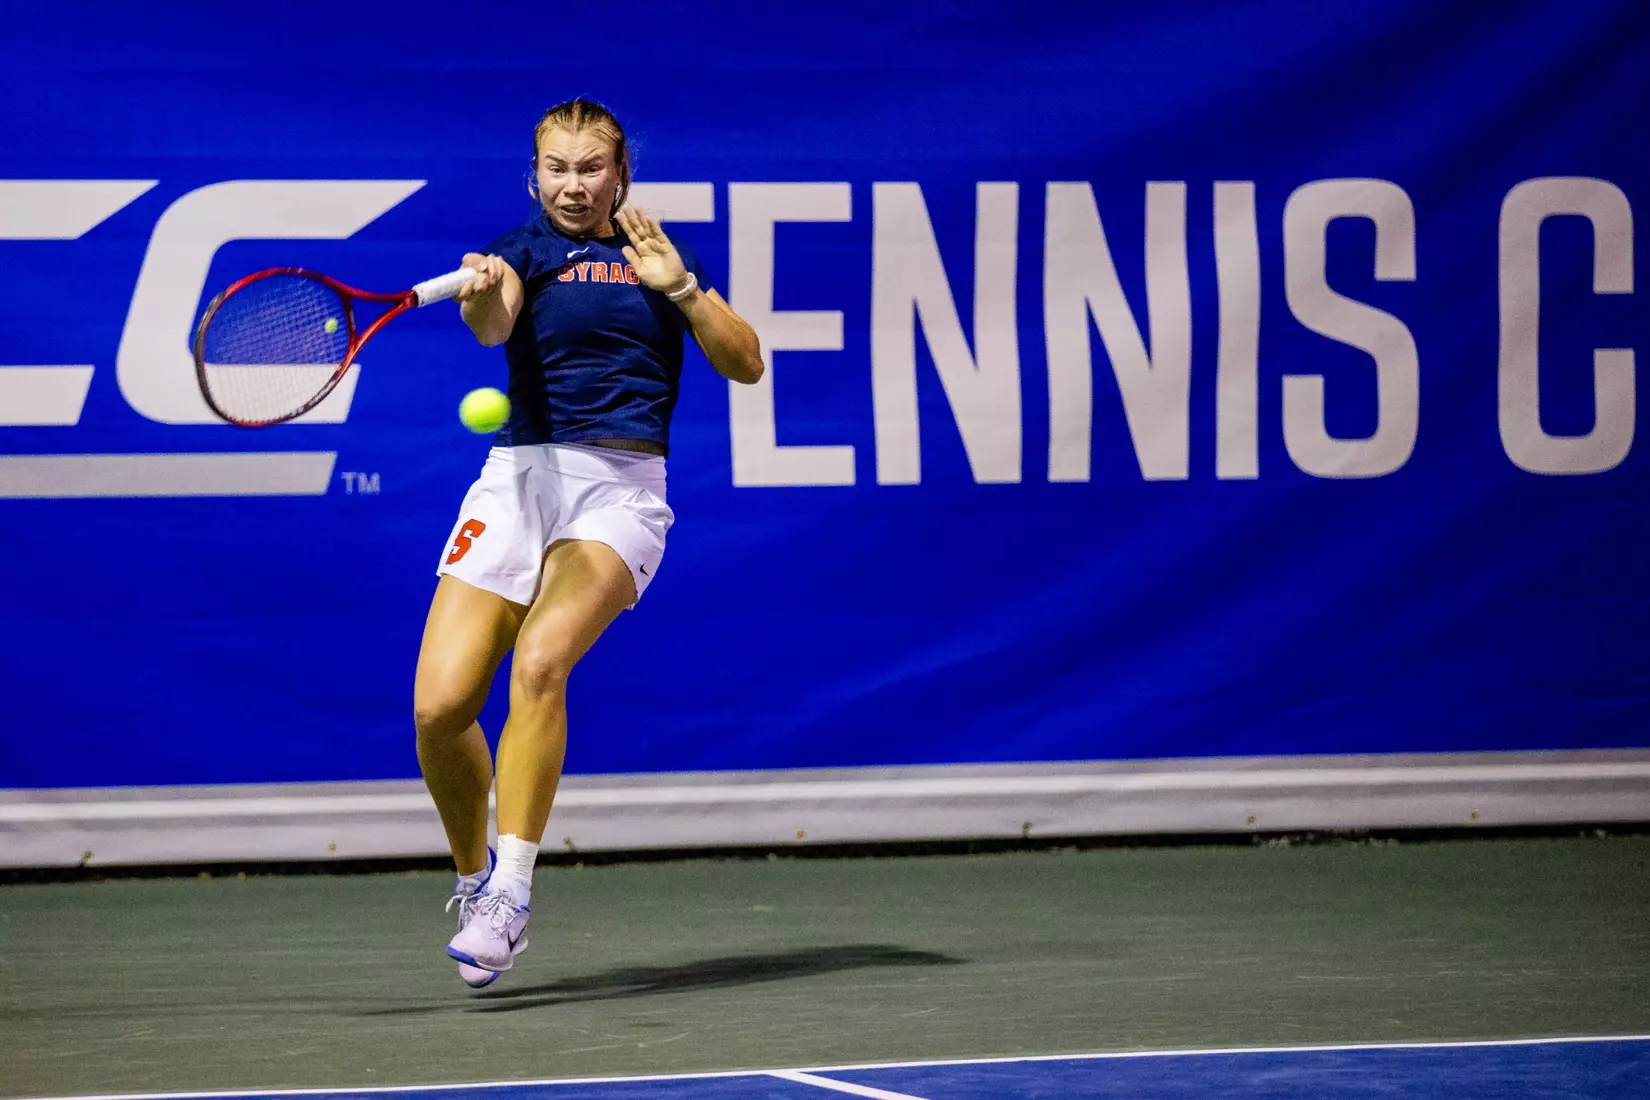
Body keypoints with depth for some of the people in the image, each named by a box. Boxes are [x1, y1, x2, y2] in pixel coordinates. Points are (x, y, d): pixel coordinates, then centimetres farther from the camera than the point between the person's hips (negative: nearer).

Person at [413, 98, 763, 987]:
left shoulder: (657, 252, 14)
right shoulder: (525, 250, 6)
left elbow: (744, 364, 11)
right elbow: (493, 325, -17)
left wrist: (678, 286, -4)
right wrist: (484, 297, -41)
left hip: (621, 489, -1)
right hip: (521, 478, 1)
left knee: (539, 663, -27)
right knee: (439, 707, -9)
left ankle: (510, 888, -23)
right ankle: (474, 876, 17)